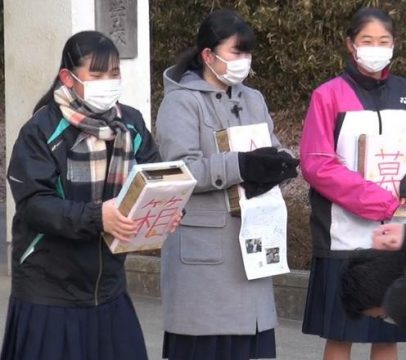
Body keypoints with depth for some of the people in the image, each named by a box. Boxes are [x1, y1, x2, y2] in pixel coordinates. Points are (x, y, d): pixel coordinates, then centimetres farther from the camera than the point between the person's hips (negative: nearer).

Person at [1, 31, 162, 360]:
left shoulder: (131, 124, 3)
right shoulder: (42, 130, -11)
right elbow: (33, 204, -18)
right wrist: (96, 216, -32)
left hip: (109, 288, 4)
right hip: (49, 293, -4)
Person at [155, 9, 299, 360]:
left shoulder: (253, 100, 15)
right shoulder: (181, 101, -5)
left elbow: (273, 156, 9)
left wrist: (275, 168, -15)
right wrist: (243, 165, -27)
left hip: (248, 241, 6)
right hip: (201, 246, -6)